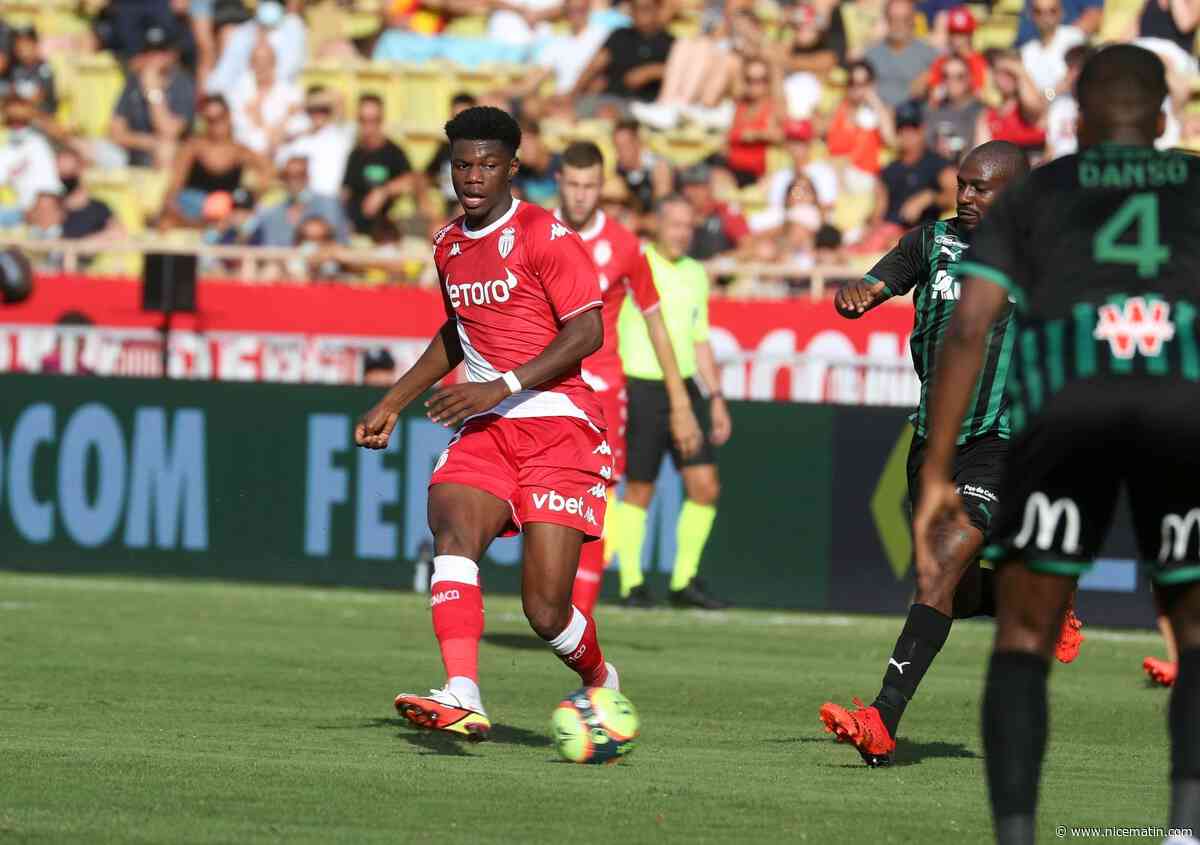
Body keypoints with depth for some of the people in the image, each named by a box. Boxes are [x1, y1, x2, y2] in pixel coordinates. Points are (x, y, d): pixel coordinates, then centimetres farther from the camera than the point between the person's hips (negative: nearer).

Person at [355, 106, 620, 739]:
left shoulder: (544, 235, -7)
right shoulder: (448, 245, 15)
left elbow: (586, 332, -14)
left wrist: (501, 387, -20)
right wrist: (394, 402, 28)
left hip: (557, 421, -6)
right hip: (484, 428, 6)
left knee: (546, 613, -10)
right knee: (452, 531, -27)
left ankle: (602, 685, 24)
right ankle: (462, 698, -39)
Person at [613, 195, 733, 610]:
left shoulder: (696, 275, 13)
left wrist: (716, 399, 16)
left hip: (686, 388, 5)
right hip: (641, 387, -5)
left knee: (705, 486, -2)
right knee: (638, 490, -2)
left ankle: (685, 581, 9)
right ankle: (631, 584, 9)